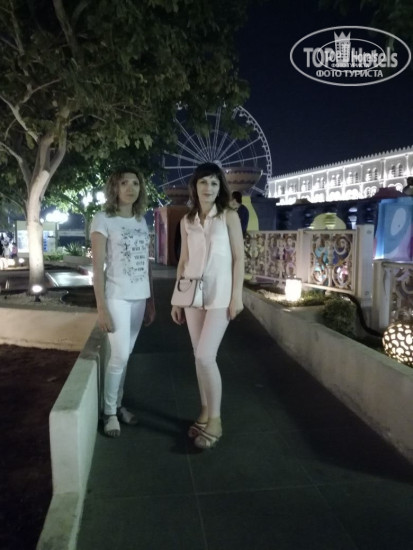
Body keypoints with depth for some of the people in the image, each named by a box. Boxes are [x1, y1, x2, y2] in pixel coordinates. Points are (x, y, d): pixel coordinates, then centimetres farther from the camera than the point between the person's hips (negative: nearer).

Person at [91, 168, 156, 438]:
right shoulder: (103, 220, -6)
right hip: (117, 297, -5)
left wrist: (151, 300, 12)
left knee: (126, 355, 12)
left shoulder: (142, 221, 11)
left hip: (140, 297, 5)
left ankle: (118, 405, 27)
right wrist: (101, 307, -14)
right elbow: (97, 267, -10)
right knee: (120, 356, -4)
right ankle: (109, 412, 15)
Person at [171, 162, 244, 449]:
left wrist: (237, 295, -10)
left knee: (205, 357, -10)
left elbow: (239, 258, -4)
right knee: (201, 358, 9)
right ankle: (206, 412, 25)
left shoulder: (229, 216, -2)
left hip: (220, 294, -4)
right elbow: (183, 261, 12)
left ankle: (215, 420, 7)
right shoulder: (187, 221, 10)